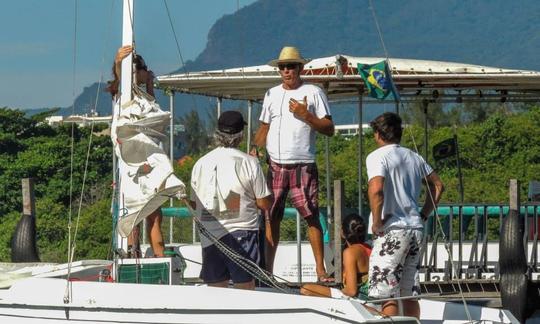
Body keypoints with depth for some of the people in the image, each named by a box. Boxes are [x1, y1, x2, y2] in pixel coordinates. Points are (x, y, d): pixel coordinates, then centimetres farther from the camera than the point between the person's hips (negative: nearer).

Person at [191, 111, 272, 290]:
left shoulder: (201, 164, 4)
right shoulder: (250, 163, -7)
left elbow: (194, 203, 12)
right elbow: (264, 204, -4)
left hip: (209, 237, 3)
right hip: (241, 233, -3)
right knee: (245, 288, 0)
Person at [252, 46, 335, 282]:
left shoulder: (313, 93, 1)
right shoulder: (272, 94, 15)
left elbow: (329, 129, -2)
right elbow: (264, 127, 20)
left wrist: (306, 115, -14)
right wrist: (254, 149, 2)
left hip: (303, 165, -4)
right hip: (275, 165, 4)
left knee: (311, 216, -7)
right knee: (271, 217, 3)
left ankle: (320, 270, -5)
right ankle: (267, 270, 7)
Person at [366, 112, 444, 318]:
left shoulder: (377, 157, -9)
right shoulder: (414, 157, 14)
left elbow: (376, 189, -25)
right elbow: (438, 185, 20)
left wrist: (376, 222, -14)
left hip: (392, 231, -7)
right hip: (415, 229, 7)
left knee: (385, 293, -5)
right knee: (410, 293, 12)